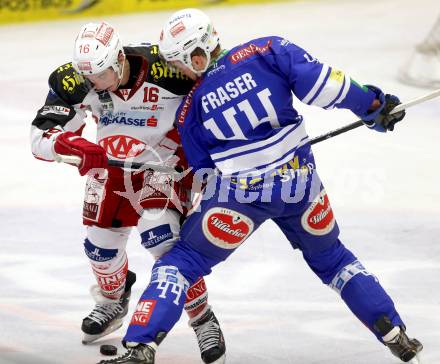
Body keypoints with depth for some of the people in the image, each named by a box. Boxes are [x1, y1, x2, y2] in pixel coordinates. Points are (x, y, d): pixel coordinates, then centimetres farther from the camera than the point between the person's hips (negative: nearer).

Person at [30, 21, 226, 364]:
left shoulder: (163, 66, -30)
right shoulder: (75, 82, -22)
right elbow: (40, 136, -21)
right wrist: (73, 145, -42)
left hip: (166, 160, -4)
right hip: (111, 163, 5)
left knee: (161, 236, -24)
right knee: (100, 244, 10)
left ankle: (203, 319, -9)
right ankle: (113, 300, 44)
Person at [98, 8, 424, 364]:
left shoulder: (190, 109, 3)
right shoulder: (268, 51, -2)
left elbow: (205, 170, 10)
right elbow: (320, 84, -11)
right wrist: (373, 104, -1)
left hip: (240, 193, -2)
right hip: (300, 182, 2)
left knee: (181, 262, 9)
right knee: (331, 258, 26)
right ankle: (394, 333, 23)